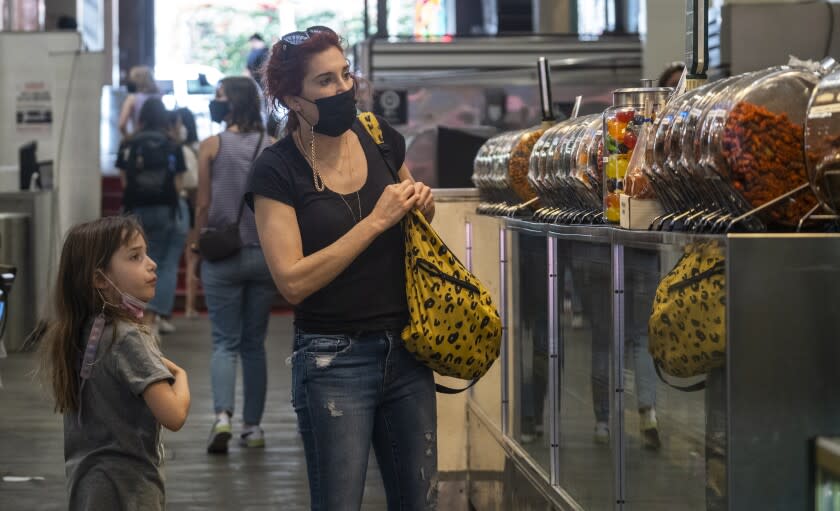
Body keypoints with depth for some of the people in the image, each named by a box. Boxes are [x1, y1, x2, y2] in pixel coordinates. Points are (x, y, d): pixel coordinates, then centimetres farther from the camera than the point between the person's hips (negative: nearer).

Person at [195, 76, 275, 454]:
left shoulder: (211, 147, -4)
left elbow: (203, 205, -4)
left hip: (222, 255, -2)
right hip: (264, 253, 2)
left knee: (225, 342, 2)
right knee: (254, 344, 11)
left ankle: (222, 416, -18)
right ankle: (253, 426, 13)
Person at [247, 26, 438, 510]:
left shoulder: (381, 139, 3)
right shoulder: (277, 170, -10)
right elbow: (293, 281, -18)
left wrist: (421, 202, -2)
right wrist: (377, 220, -18)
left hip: (406, 351, 5)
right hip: (334, 359, -5)